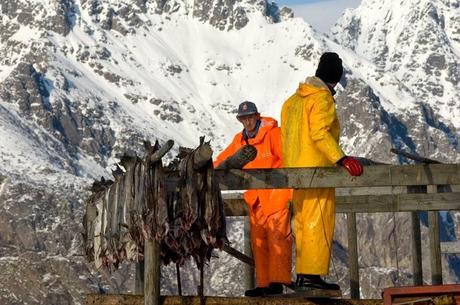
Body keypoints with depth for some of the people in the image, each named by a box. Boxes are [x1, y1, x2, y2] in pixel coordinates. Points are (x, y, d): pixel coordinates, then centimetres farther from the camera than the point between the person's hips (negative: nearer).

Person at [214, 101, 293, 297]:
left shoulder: (273, 134, -9)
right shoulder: (239, 140, 11)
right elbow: (223, 160, 21)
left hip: (276, 196, -7)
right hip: (256, 199, 7)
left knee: (277, 238, -9)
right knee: (258, 242, 6)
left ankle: (278, 282, -10)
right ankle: (264, 284, 10)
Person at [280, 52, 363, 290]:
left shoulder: (293, 100, 18)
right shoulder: (322, 97, -8)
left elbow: (285, 137, 20)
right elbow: (320, 133, -21)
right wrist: (340, 158, -27)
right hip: (317, 170, -9)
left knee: (303, 223, 11)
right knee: (319, 221, -7)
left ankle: (302, 275, 12)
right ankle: (313, 274, -11)